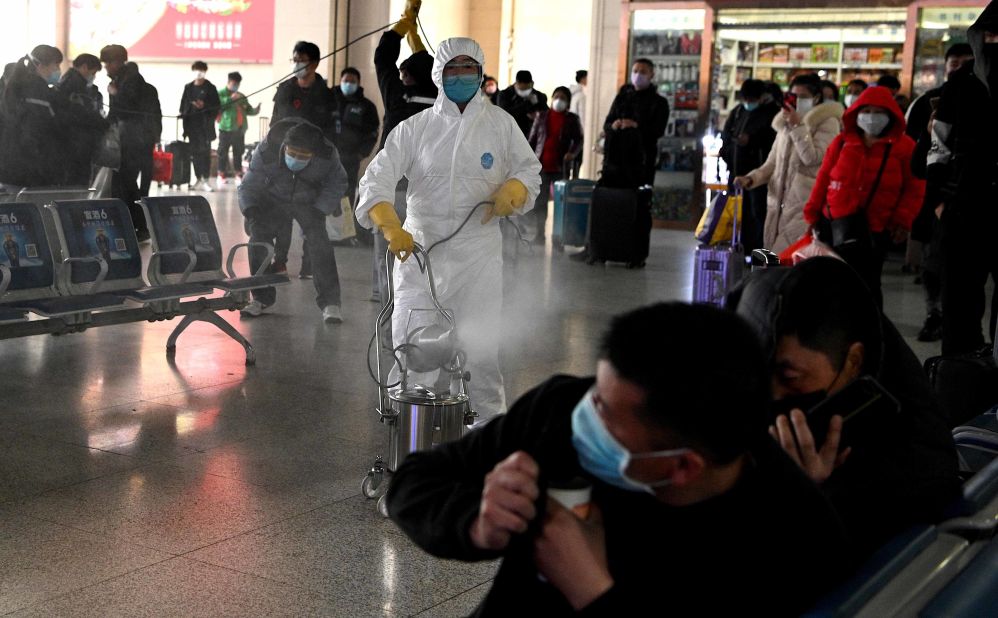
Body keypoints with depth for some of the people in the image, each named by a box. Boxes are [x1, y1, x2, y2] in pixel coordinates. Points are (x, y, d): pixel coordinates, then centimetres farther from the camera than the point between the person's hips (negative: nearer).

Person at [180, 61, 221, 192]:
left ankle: (206, 180, -6)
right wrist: (183, 116, 3)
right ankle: (198, 179, 9)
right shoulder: (188, 87, 13)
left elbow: (217, 106, -1)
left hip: (205, 126, -4)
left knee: (205, 152, -6)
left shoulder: (210, 88, 2)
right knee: (195, 153, 4)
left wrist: (204, 106, -15)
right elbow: (183, 104, 14)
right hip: (192, 125, 4)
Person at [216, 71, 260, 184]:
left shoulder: (242, 97, 20)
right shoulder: (221, 93, 2)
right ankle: (222, 174, 2)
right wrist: (231, 99, -24)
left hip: (239, 129, 5)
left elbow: (248, 110, 20)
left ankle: (238, 174, 12)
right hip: (226, 128, -5)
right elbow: (218, 104, -15)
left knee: (238, 152, 7)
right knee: (223, 151, -3)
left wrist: (255, 110, -2)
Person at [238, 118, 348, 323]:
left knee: (319, 242, -20)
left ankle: (330, 302, -13)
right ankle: (261, 298, 7)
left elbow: (337, 183, -9)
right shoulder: (267, 151, -30)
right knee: (258, 240, -12)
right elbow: (249, 185, -15)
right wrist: (250, 212, -31)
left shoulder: (327, 155, -29)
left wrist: (320, 210, -18)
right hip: (273, 199, 1)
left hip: (309, 203, -1)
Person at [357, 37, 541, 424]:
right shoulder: (414, 128, 3)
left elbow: (529, 170, 14)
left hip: (478, 251, 0)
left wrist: (512, 191, -10)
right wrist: (391, 227, -22)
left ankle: (489, 419, 17)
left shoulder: (501, 124, 6)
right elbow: (378, 177, -4)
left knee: (481, 346, -2)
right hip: (419, 248, 1)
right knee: (408, 341, 2)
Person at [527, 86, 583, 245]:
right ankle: (539, 235, 10)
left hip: (561, 167, -2)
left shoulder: (572, 119, 4)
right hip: (541, 166, 2)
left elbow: (579, 140, 4)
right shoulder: (542, 116, 9)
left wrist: (572, 153, -16)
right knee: (539, 202, 3)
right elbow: (532, 138, 11)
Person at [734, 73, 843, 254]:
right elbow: (772, 164, 20)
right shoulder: (785, 124, 21)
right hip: (780, 202, 7)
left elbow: (813, 158, -12)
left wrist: (798, 126, -10)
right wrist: (751, 179, 2)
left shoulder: (827, 122, 0)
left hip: (806, 204, -7)